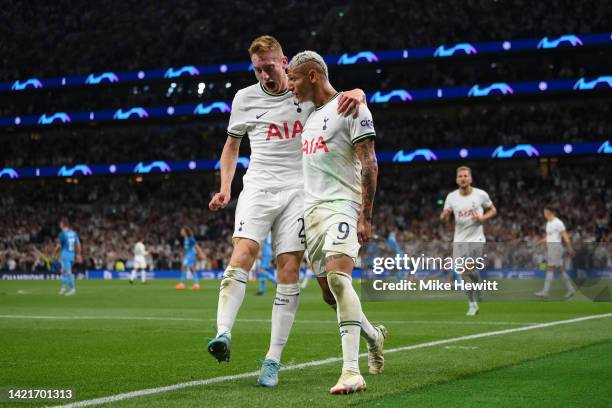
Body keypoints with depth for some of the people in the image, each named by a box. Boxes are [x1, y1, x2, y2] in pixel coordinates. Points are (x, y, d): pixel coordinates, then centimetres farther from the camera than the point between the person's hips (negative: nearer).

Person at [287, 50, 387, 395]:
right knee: (330, 290, 8)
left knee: (338, 277, -25)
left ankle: (352, 372, -29)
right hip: (312, 209, 8)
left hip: (342, 204, -8)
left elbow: (369, 164, -11)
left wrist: (365, 217, -17)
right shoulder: (310, 115, 20)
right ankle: (374, 335, 34)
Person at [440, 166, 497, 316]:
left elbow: (493, 211, 9)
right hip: (459, 240, 2)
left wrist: (483, 218, -11)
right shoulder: (451, 196, 1)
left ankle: (474, 304, 18)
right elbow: (443, 219, 3)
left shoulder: (481, 194, -3)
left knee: (472, 271, -6)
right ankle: (472, 304, 10)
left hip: (476, 239, -2)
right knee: (463, 272, -4)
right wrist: (445, 215, -21)